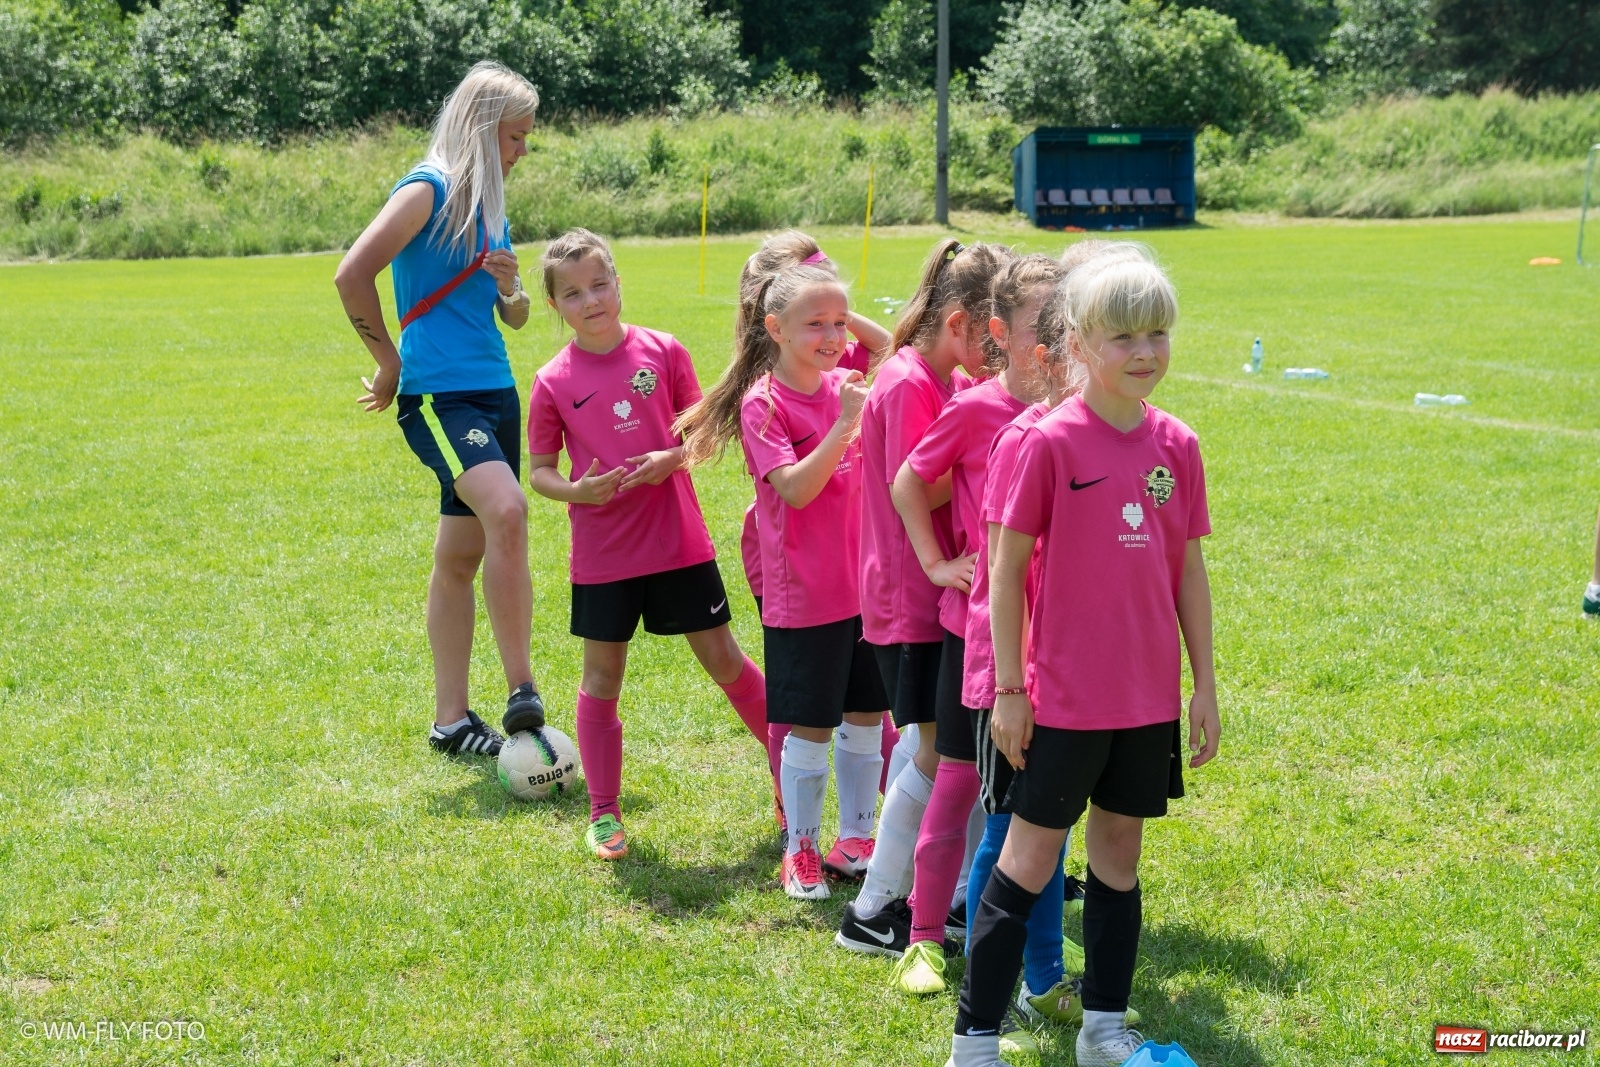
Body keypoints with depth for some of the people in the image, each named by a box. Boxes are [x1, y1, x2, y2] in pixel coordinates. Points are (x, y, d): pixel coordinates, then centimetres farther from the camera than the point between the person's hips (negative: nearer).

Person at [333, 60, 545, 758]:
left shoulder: (489, 206, 17)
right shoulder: (429, 191, -8)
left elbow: (514, 317, 24)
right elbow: (352, 275, -17)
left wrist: (510, 286, 0)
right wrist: (389, 363, -7)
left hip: (495, 392, 9)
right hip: (437, 394, -8)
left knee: (461, 556, 10)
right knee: (506, 511, -28)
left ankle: (451, 719, 16)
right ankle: (521, 692, -27)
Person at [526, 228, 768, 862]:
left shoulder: (662, 352, -3)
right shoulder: (553, 382, -4)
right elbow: (539, 471, 2)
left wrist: (671, 459, -16)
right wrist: (577, 490, -18)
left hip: (679, 541, 0)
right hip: (602, 554, 0)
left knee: (724, 659, 7)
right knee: (602, 678, 8)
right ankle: (604, 813, 20)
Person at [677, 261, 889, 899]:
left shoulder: (846, 387, 5)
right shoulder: (763, 403, -12)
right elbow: (796, 487, -23)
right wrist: (845, 424, -28)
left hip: (865, 581, 6)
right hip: (803, 591, -6)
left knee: (865, 716, 13)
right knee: (811, 728, 2)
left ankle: (857, 837, 28)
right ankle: (801, 852, 17)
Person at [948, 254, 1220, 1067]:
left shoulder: (1176, 446, 2)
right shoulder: (1049, 441, -12)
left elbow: (1189, 571, 9)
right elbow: (1006, 567, -9)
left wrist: (1205, 684, 9)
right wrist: (1008, 688, -9)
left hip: (1149, 699, 5)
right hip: (1065, 696, -5)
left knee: (1119, 855, 15)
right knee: (1029, 861, 2)